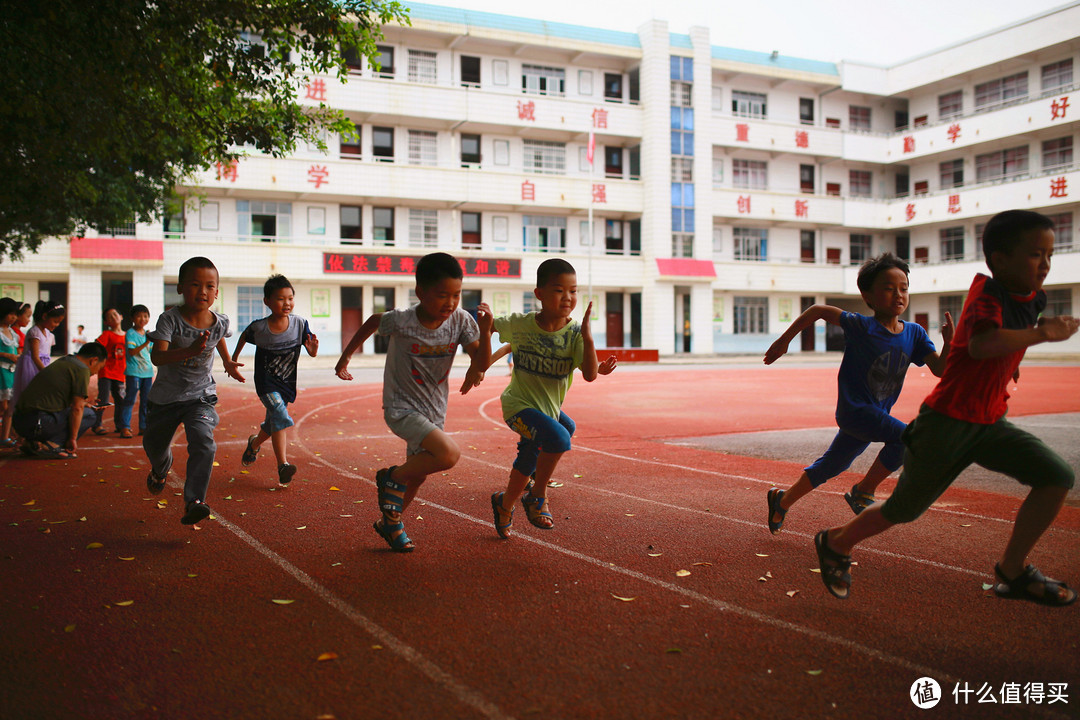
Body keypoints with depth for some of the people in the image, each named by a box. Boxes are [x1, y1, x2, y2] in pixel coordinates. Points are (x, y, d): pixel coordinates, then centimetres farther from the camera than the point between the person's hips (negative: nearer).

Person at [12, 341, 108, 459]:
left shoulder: (62, 361, 21)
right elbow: (77, 408, -10)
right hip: (38, 423, -9)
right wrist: (73, 439, -3)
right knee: (90, 414, 3)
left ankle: (33, 443, 10)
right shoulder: (82, 370, -6)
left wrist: (83, 404, 41)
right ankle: (50, 445, -11)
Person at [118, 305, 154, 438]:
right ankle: (125, 428, -3)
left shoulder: (148, 334, 14)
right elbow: (132, 351, -20)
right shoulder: (130, 333, -6)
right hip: (133, 372, -6)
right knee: (130, 400, -6)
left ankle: (143, 427, 15)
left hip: (147, 372, 6)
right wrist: (146, 343, -29)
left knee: (146, 401, 8)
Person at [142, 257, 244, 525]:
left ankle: (194, 502, -21)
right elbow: (157, 357, -35)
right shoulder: (170, 319, -20)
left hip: (201, 395, 0)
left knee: (203, 443, -24)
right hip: (165, 395, 0)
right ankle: (161, 469, 56)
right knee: (153, 445, 20)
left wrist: (228, 363, 25)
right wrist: (189, 351, -50)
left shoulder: (219, 323, -10)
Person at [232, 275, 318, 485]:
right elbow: (244, 336, 8)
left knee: (273, 424, 17)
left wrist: (313, 348, -30)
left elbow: (312, 353, -8)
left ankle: (254, 443, 50)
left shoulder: (299, 324, -12)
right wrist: (234, 358, 16)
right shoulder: (259, 327, -15)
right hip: (266, 382, -3)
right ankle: (282, 465, -26)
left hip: (287, 383, 4)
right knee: (280, 414, -25)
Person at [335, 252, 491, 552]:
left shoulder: (461, 320, -15)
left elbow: (481, 364, -16)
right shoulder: (402, 321, -23)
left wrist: (485, 332, -34)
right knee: (449, 454, -26)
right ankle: (392, 478, -1)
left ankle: (390, 522, 44)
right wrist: (345, 357, 7)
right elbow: (373, 322, -2)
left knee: (418, 475, 18)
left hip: (434, 409, 5)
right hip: (402, 408, -5)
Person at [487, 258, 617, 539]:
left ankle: (504, 505, 47)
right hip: (519, 405, -4)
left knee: (527, 463, 21)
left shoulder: (575, 333, -13)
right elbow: (490, 326, 8)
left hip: (550, 408, 4)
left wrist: (587, 336, -33)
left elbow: (590, 375, -23)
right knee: (559, 438, -28)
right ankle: (537, 496, -7)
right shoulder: (519, 324, -13)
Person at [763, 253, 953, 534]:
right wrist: (784, 340, -6)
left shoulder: (914, 333, 0)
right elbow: (818, 310, -8)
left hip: (877, 414, 7)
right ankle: (863, 492, -8)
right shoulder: (862, 326, -15)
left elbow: (940, 369, -3)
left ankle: (782, 500, 34)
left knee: (830, 467, 17)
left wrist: (949, 342, -21)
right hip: (854, 409, -6)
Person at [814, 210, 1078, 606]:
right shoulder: (986, 292, -20)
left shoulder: (1033, 299, 4)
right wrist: (1042, 333, -40)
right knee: (904, 508, 6)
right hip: (946, 422, -7)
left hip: (989, 423, 7)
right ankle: (835, 544, 31)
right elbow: (982, 344, -43)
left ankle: (1012, 572, 6)